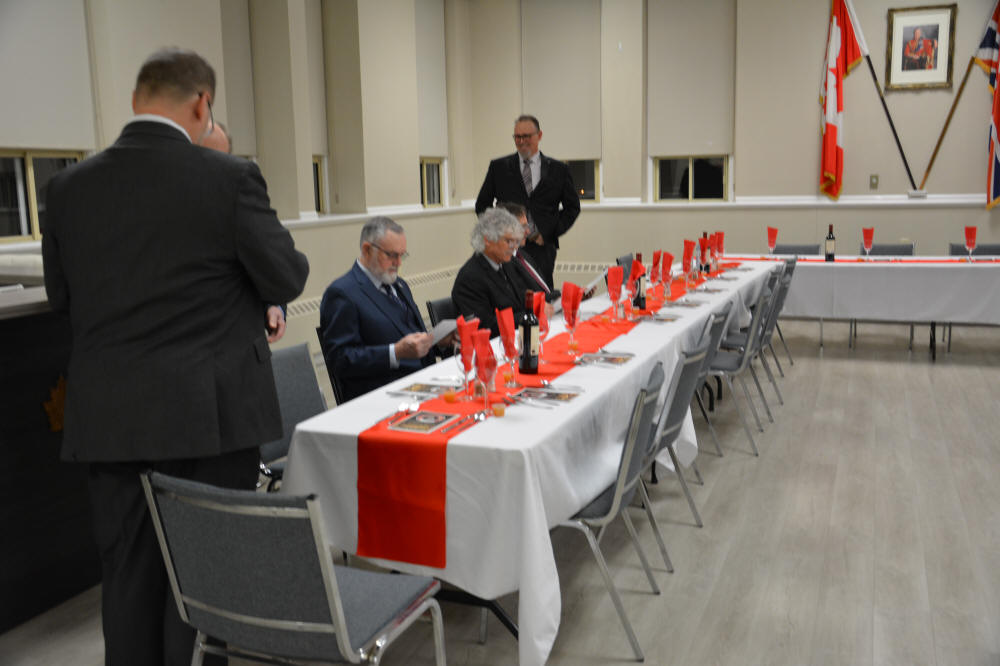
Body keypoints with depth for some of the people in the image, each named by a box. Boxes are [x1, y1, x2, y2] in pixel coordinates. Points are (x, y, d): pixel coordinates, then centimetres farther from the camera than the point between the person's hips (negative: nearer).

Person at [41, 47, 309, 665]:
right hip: (210, 414, -4)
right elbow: (286, 279, -6)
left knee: (128, 578, 16)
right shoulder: (230, 176, -11)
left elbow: (62, 296, 10)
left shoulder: (70, 186, 2)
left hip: (109, 419, 4)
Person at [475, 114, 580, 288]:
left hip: (542, 247, 0)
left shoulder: (558, 169, 8)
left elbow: (572, 207, 13)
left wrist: (549, 234, 2)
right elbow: (482, 205, 13)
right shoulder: (498, 167, 8)